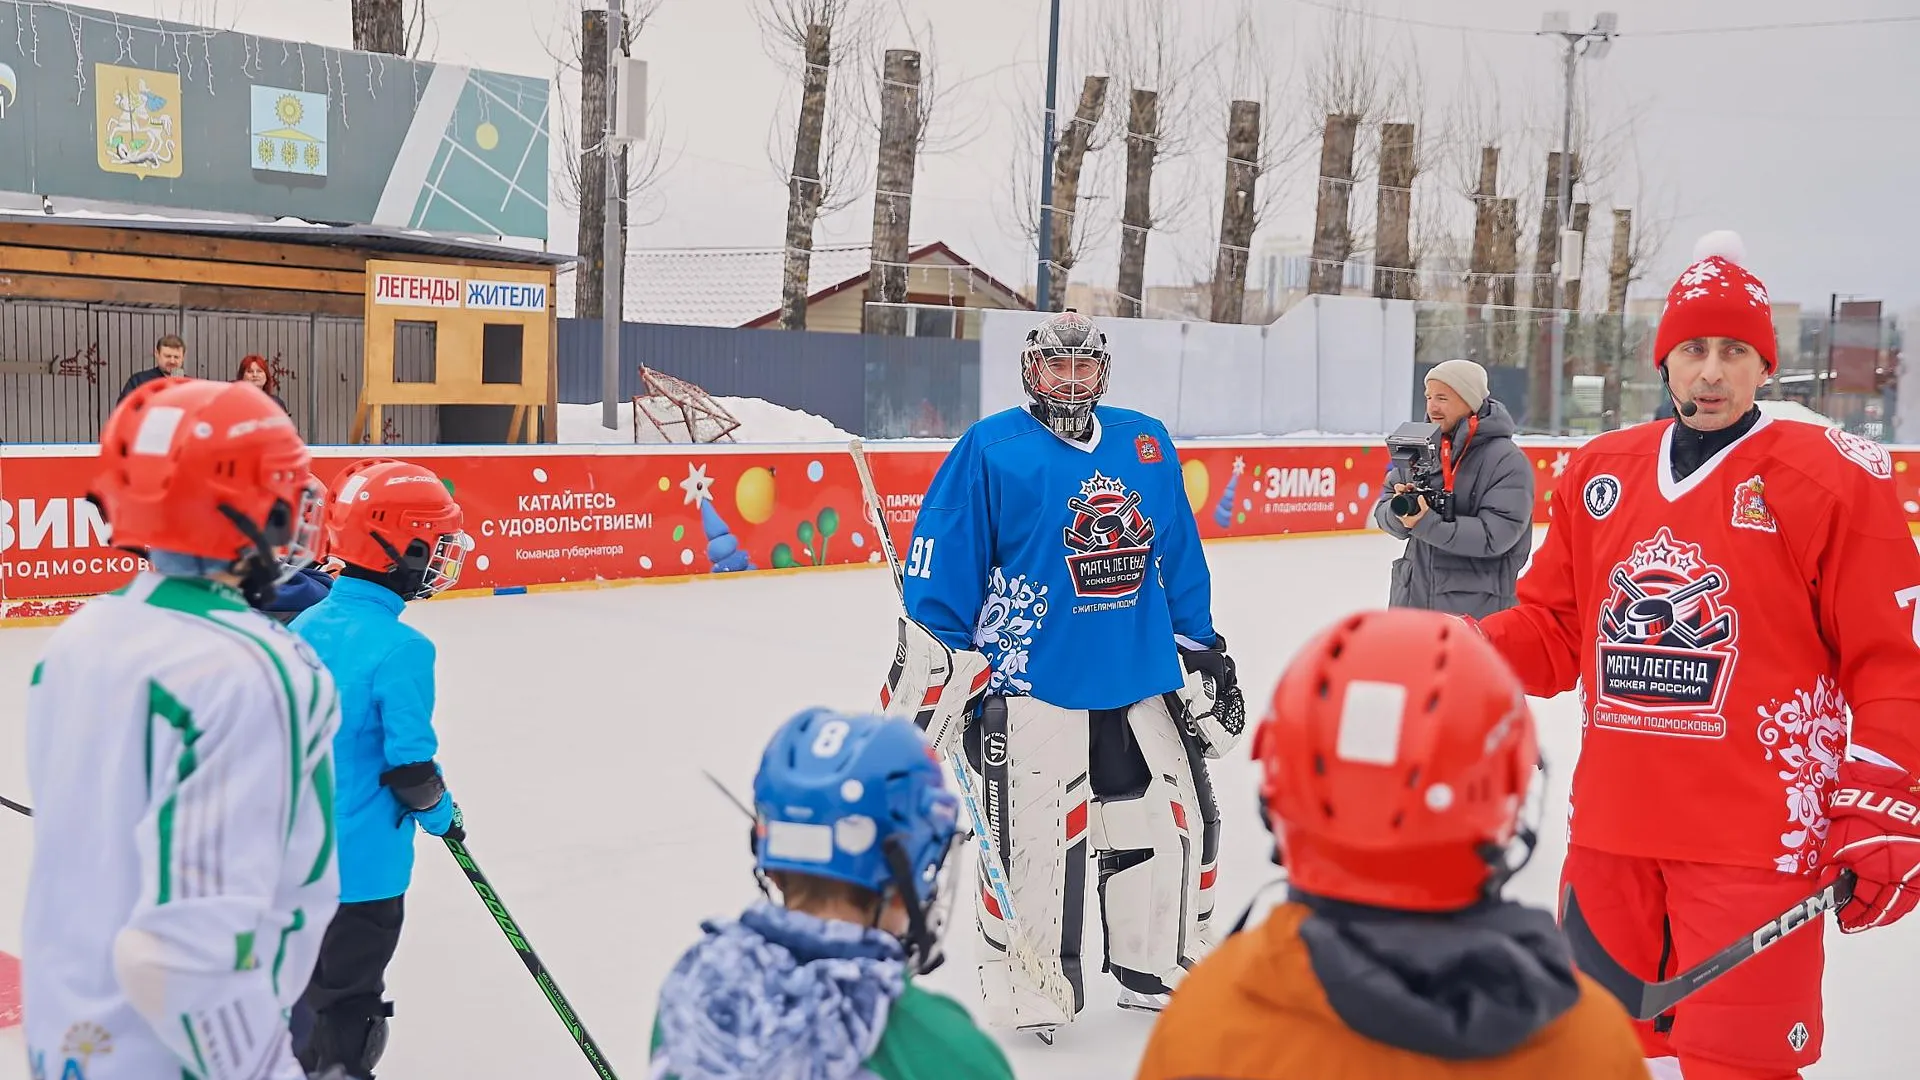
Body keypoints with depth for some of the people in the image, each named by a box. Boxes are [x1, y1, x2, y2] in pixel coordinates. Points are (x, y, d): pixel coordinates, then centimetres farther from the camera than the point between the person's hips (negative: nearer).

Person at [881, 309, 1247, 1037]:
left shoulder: (1146, 445, 10)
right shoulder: (989, 450, -5)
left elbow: (1181, 563, 16)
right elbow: (938, 572, -7)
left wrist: (1202, 656, 16)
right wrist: (930, 675, -10)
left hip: (1142, 678, 5)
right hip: (1030, 683, -5)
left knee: (1177, 821, 12)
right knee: (1034, 840, -7)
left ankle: (1162, 968, 32)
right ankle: (1027, 990, 13)